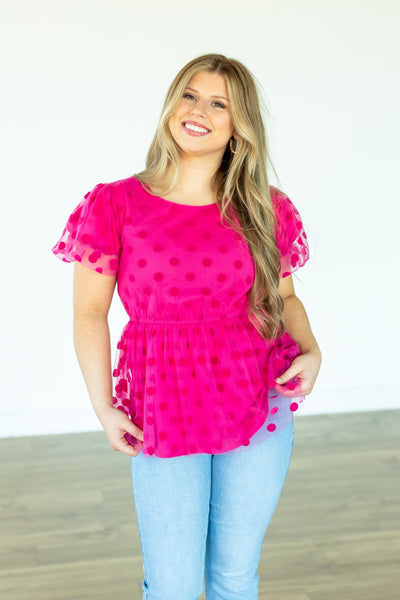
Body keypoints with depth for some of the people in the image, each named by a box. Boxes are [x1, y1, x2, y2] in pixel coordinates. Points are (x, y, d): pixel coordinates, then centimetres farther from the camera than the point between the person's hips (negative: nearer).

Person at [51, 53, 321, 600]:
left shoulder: (266, 210, 1)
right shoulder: (115, 205, -5)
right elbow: (90, 313, 0)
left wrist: (310, 352, -5)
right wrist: (103, 409, -6)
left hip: (260, 409, 2)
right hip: (164, 414, -1)